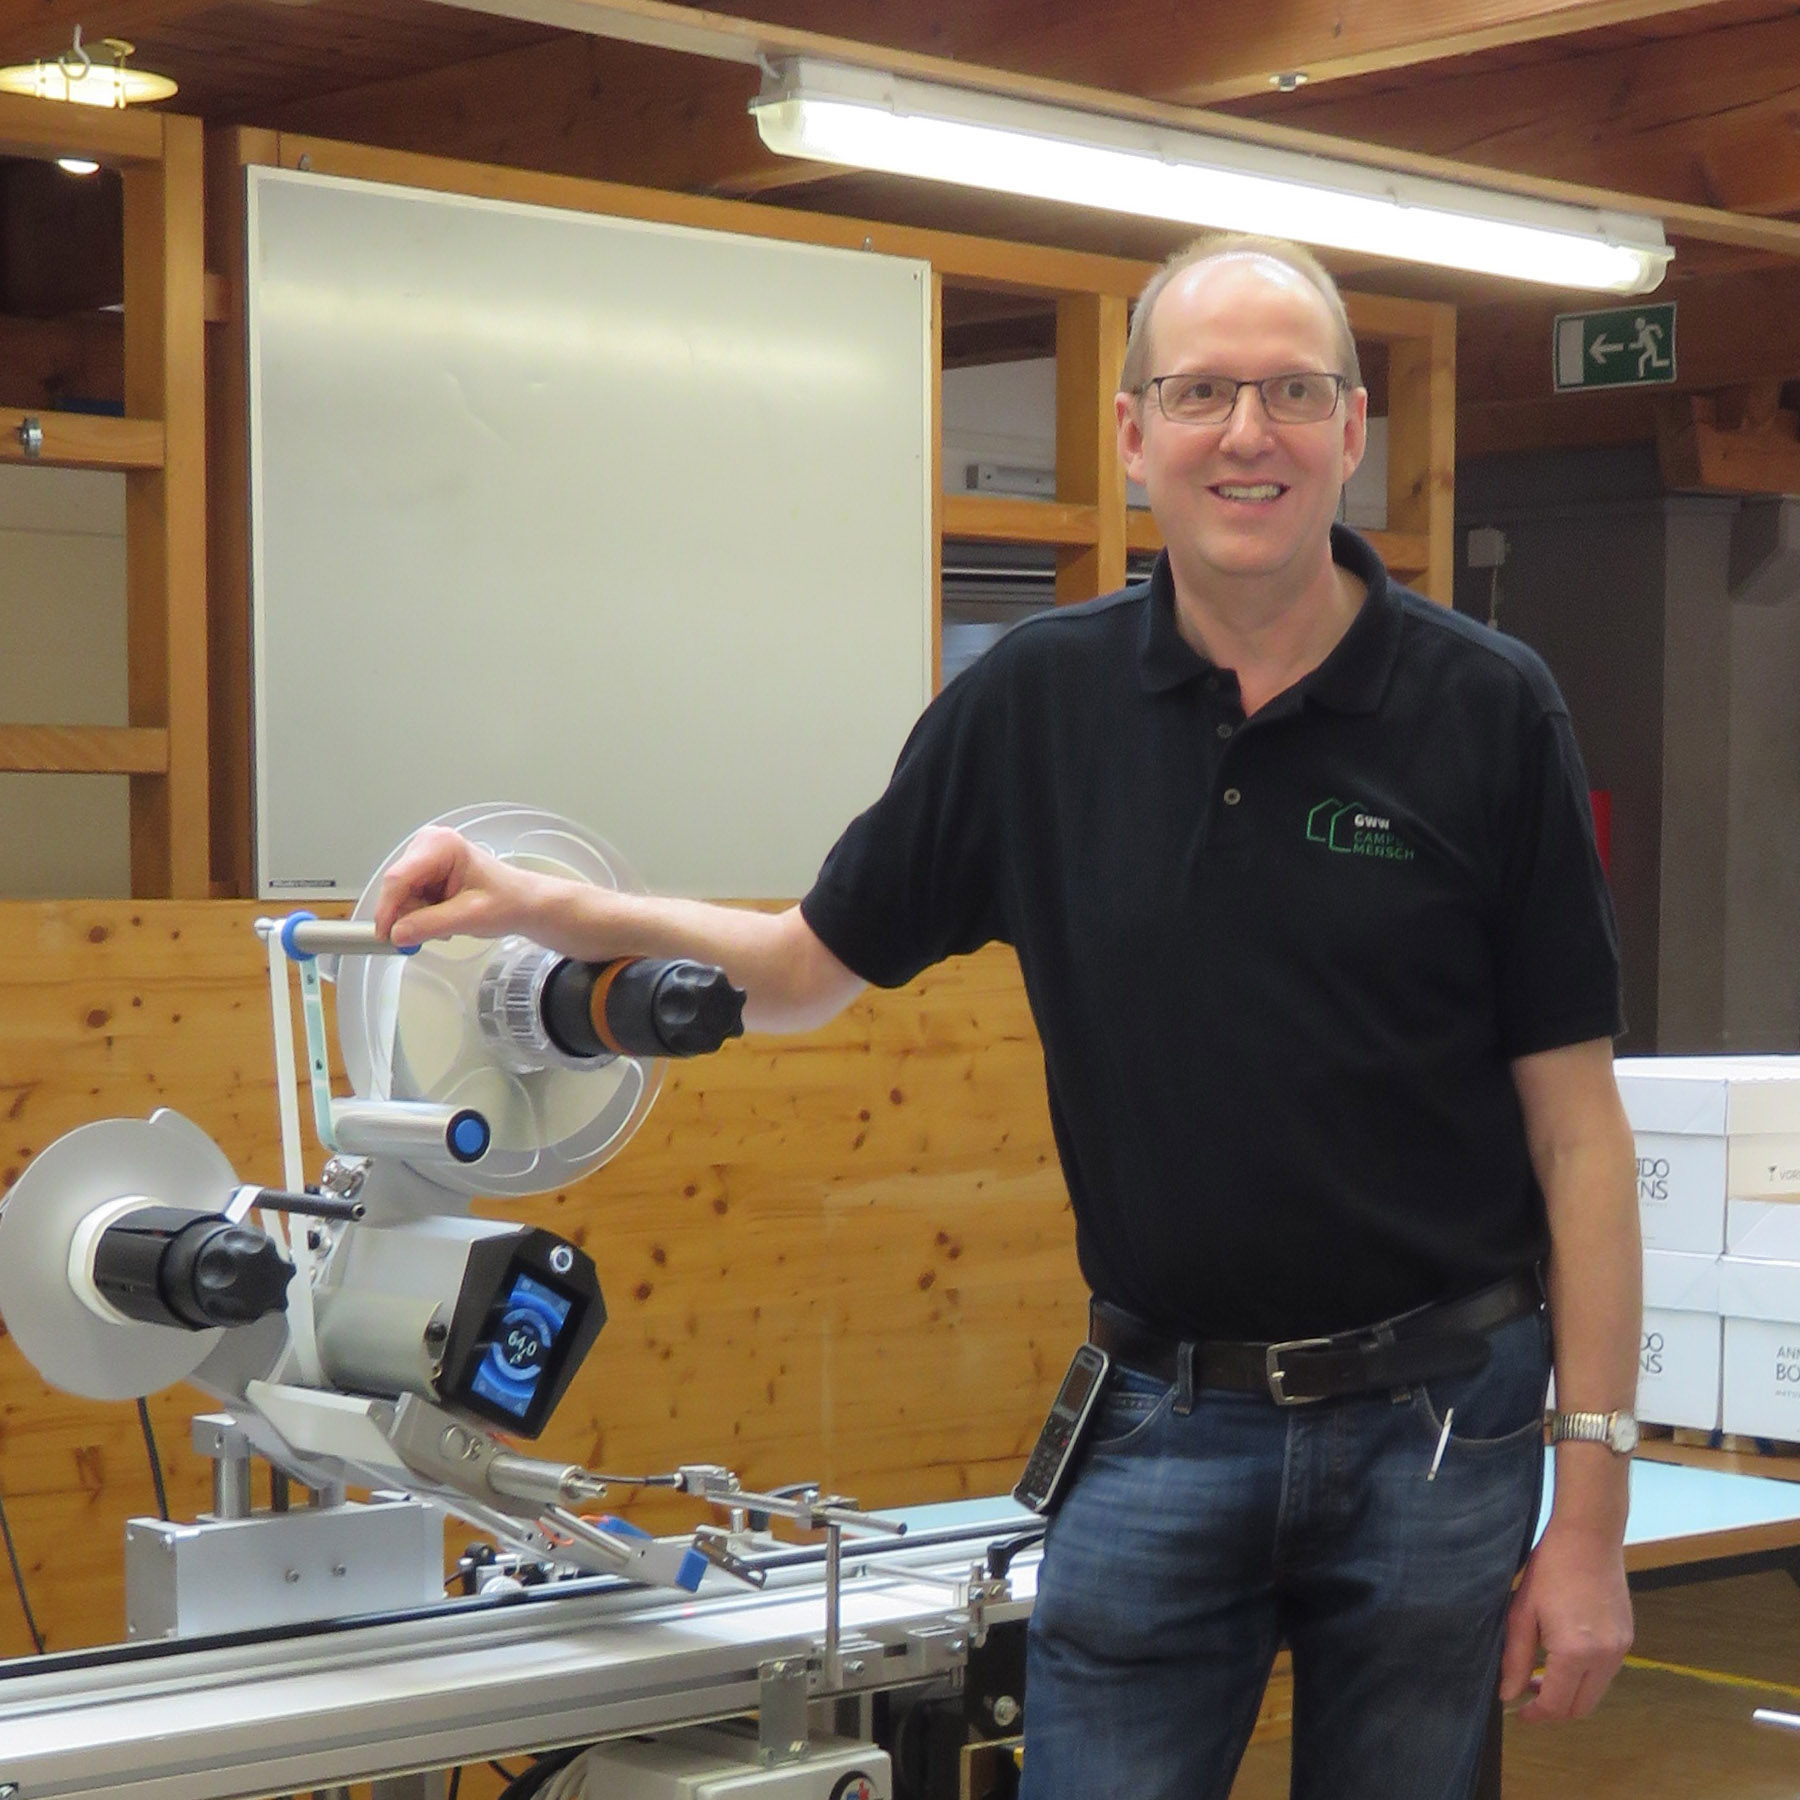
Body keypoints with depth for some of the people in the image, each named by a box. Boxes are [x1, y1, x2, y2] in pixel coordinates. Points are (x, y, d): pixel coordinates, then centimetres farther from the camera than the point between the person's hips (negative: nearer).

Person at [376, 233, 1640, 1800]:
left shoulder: (1487, 713, -6)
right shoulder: (1038, 703, 0)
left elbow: (1576, 1123, -5)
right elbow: (809, 966, 10)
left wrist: (1593, 1505, -8)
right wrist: (542, 908, -5)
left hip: (1438, 1428, -1)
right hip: (1164, 1420, 1)